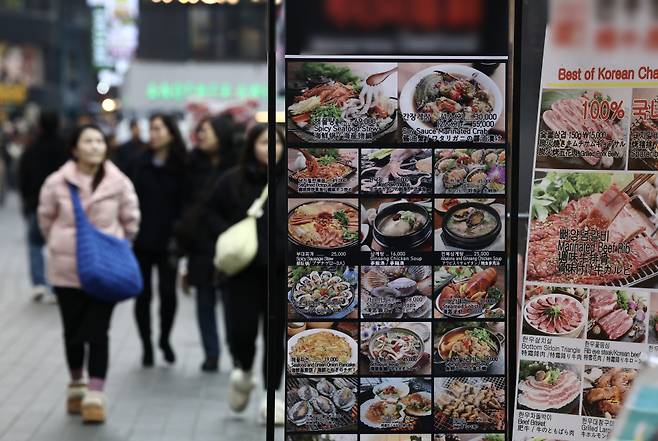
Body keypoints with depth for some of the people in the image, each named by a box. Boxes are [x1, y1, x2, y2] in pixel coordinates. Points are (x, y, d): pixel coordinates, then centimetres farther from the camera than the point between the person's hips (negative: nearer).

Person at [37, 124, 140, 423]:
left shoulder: (119, 183, -6)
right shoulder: (57, 183, -7)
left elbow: (131, 220, 5)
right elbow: (46, 218, 8)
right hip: (67, 269, 1)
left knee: (98, 333, -5)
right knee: (73, 332, 11)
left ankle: (95, 396, 0)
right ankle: (76, 386, 32)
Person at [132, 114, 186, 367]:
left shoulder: (180, 167, -1)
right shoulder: (142, 164, 3)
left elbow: (183, 204, -1)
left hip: (167, 241, -1)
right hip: (141, 240, 1)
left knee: (168, 293, -1)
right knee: (143, 294, 5)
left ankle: (165, 340, 23)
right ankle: (146, 346, 16)